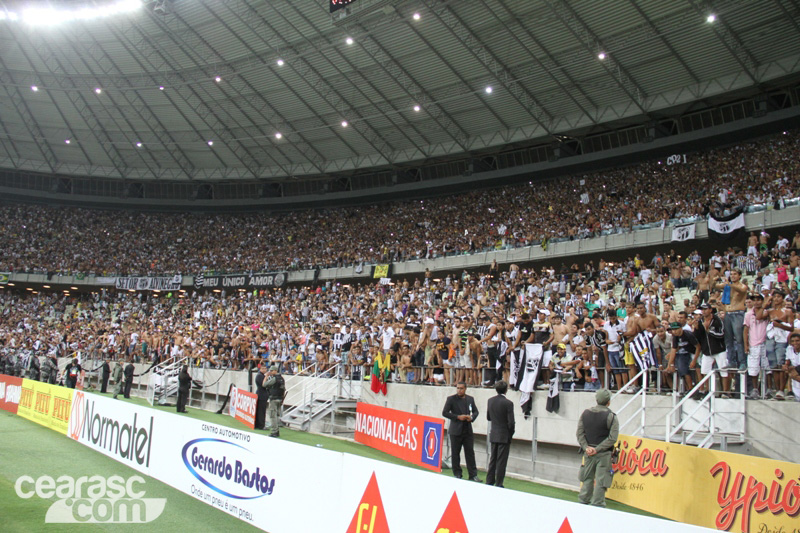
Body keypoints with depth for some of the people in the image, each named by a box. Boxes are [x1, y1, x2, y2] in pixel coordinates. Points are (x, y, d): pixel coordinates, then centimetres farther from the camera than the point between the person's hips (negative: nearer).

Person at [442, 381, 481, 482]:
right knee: (455, 453, 4)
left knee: (470, 452, 2)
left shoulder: (470, 399, 8)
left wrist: (472, 417, -6)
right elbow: (444, 412, -7)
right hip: (456, 430, -3)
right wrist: (458, 417, -15)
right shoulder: (451, 399, -3)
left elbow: (475, 411, 17)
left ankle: (473, 475, 6)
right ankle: (457, 474, 15)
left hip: (468, 431, 3)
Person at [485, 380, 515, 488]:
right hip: (504, 436, -5)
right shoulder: (508, 403, -16)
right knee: (501, 461, 2)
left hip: (493, 435, 5)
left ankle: (489, 482, 20)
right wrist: (511, 434, 0)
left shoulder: (490, 401, 2)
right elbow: (511, 422, -14)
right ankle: (498, 484, 6)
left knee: (493, 459, 16)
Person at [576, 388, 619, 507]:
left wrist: (586, 447, -4)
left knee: (587, 478, 15)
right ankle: (597, 503, 6)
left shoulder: (585, 413, 4)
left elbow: (580, 433, 1)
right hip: (604, 454, -4)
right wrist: (598, 449, -13)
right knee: (601, 480, 3)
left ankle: (584, 500, 20)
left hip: (588, 452, 4)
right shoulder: (611, 416, -9)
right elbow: (612, 438, -15)